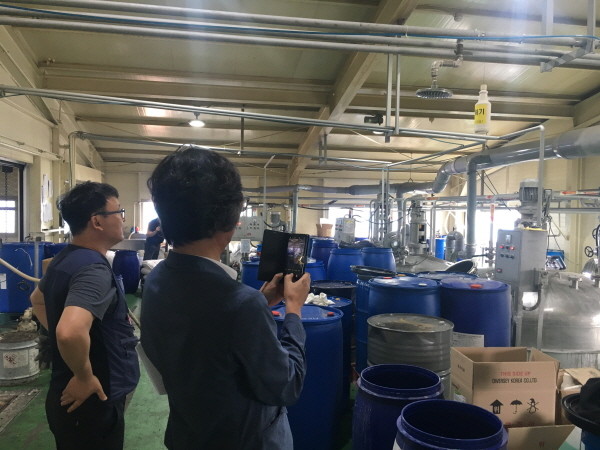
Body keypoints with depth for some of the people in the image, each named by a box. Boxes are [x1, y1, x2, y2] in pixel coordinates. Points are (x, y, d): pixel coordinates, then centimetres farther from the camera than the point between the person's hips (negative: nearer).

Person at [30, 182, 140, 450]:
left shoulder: (65, 258, 5)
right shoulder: (94, 269, -27)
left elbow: (38, 300, 24)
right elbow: (71, 332, -43)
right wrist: (84, 378, -27)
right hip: (92, 403, -9)